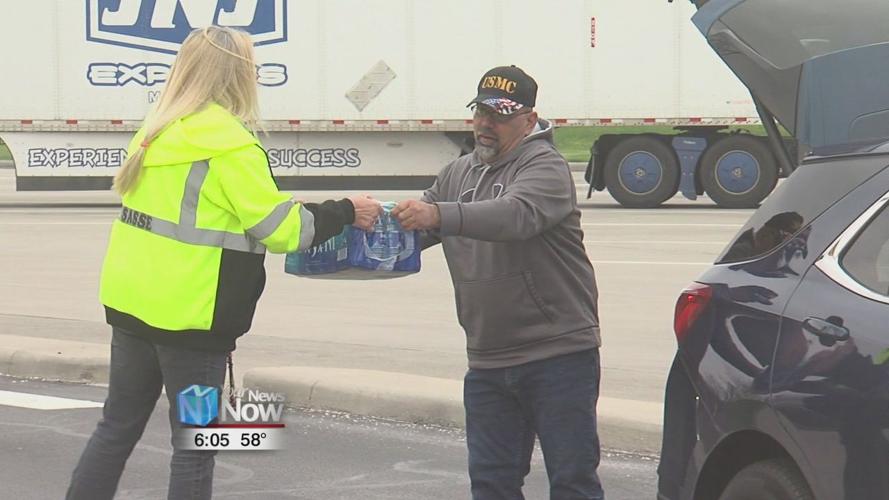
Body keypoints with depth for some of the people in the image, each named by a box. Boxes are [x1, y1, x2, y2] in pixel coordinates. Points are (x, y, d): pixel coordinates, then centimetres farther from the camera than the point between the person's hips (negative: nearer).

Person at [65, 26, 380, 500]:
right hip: (187, 315, -8)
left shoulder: (158, 131, 10)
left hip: (130, 301, 8)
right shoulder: (229, 144, -14)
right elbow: (280, 227, -13)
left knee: (118, 426, 15)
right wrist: (345, 213, -1)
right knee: (195, 444, 0)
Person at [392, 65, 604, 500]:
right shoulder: (457, 175, 16)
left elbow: (518, 214, -30)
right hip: (488, 362, 7)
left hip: (558, 354, -7)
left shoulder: (545, 167, -10)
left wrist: (439, 215, -44)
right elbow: (413, 233, 16)